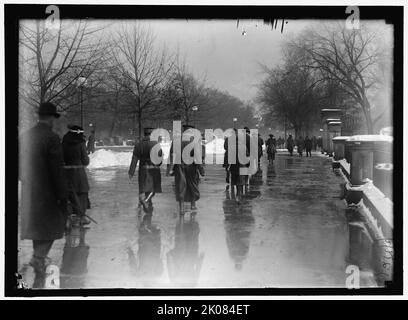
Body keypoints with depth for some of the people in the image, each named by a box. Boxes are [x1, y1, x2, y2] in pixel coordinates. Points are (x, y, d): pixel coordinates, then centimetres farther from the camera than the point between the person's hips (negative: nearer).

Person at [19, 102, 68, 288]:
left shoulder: (24, 137, 4)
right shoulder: (52, 138, -17)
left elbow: (20, 166, 11)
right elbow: (57, 170, -18)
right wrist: (63, 195, -12)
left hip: (28, 192, 7)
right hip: (47, 192, -7)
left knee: (36, 224, 18)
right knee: (53, 223, 6)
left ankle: (40, 259, 30)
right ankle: (38, 258, -9)